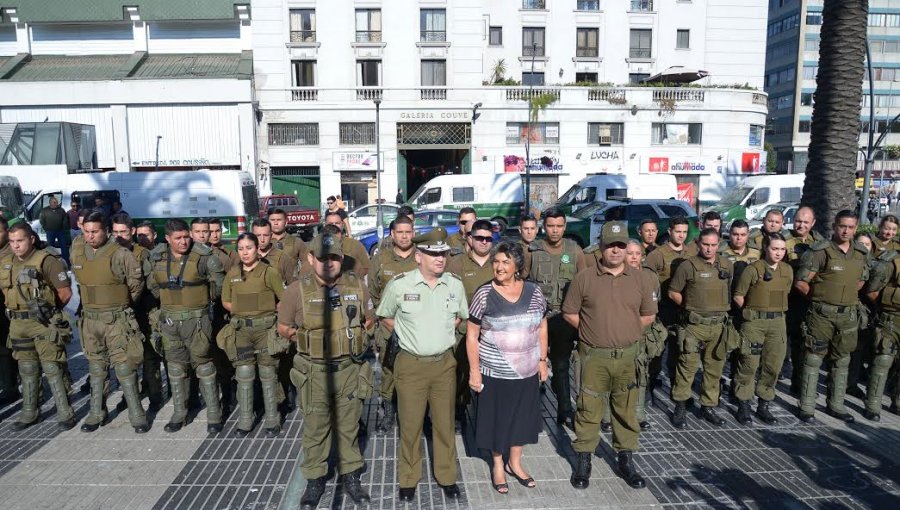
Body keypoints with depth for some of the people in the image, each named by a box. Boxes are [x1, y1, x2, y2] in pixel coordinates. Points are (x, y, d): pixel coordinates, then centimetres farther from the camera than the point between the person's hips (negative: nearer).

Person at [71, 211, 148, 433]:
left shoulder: (121, 255, -13)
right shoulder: (77, 255, 4)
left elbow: (136, 285, -4)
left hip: (116, 319, -5)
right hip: (89, 319, 5)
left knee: (124, 367, -3)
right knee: (96, 367, 15)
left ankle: (137, 415, 5)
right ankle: (96, 413, 26)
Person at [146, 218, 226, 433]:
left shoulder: (202, 256, -11)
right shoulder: (156, 257, 2)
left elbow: (218, 282, -2)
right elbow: (151, 284, 18)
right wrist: (166, 299, 13)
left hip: (197, 319, -4)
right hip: (169, 320, 5)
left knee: (204, 366, 1)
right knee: (175, 367, 13)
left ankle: (214, 415, 9)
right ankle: (179, 414, 26)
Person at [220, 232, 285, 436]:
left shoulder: (269, 272, -5)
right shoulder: (232, 274, 7)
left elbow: (285, 300, -4)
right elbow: (226, 302, 13)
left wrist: (267, 312, -6)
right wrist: (242, 311, 0)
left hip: (265, 327, -3)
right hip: (240, 329, 3)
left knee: (268, 374, 4)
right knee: (244, 374, 4)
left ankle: (272, 420, 13)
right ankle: (245, 420, 16)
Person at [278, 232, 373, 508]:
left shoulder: (357, 286, -5)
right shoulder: (297, 290, -11)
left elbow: (368, 319, 11)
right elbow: (283, 327, 3)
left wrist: (351, 337, 3)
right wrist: (307, 343, 2)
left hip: (350, 368, 2)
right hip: (314, 371, -1)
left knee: (348, 426, 15)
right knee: (315, 428, 12)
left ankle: (350, 475, 32)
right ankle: (315, 479, 30)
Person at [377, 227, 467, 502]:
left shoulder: (455, 285, -1)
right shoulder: (399, 284, -10)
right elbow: (385, 316, 6)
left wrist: (442, 331, 8)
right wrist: (407, 334, 2)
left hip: (445, 363, 2)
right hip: (411, 365, -2)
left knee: (445, 424, 13)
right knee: (410, 425, 8)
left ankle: (447, 477, 30)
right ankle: (408, 480, 27)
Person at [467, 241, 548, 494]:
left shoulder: (534, 292, -2)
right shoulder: (484, 294, -11)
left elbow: (542, 328, 9)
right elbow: (471, 335, -7)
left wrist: (543, 360, 7)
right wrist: (474, 371, -10)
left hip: (527, 371, 3)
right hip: (494, 372, -3)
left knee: (522, 417, 16)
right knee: (497, 418, 12)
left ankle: (515, 463, 38)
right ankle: (497, 465, 34)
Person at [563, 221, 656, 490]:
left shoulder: (640, 279, 3)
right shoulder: (584, 278, -3)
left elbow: (648, 315, 11)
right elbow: (570, 312, 4)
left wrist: (626, 332, 3)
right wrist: (592, 330, 0)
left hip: (628, 356, 2)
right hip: (593, 356, -2)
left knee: (626, 409, 12)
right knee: (589, 409, 6)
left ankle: (625, 459, 28)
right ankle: (583, 460, 21)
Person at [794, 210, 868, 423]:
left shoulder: (860, 253, 8)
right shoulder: (820, 251, -10)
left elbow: (861, 281, 22)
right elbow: (800, 282, -10)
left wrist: (846, 296, 9)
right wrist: (819, 297, -2)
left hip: (848, 315, 6)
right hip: (822, 314, -6)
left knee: (841, 361, 14)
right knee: (813, 360, 0)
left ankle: (836, 405, 27)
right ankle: (807, 407, 7)